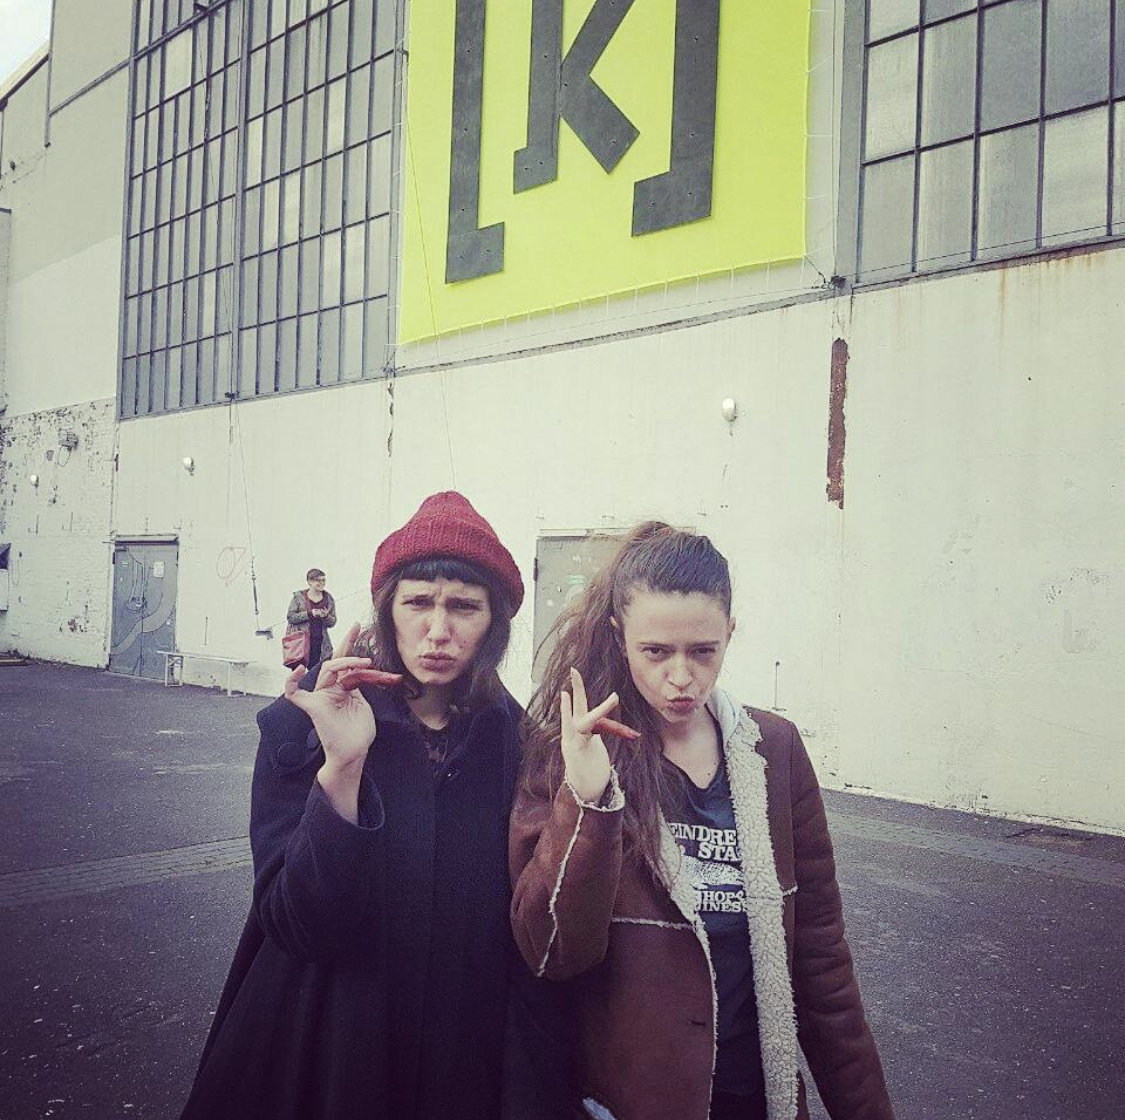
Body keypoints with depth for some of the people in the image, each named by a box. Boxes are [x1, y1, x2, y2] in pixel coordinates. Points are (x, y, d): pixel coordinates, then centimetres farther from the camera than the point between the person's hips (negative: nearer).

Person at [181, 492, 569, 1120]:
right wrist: (342, 767, -32)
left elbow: (522, 929, 1)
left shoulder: (511, 736, -8)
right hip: (324, 1045, -1)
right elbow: (295, 924, -23)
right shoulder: (300, 724, -14)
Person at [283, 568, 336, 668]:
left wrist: (326, 616, -10)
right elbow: (290, 617, -3)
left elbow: (333, 622, 13)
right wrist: (309, 614, -14)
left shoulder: (329, 599, 10)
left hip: (320, 643, 2)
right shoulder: (298, 596, 3)